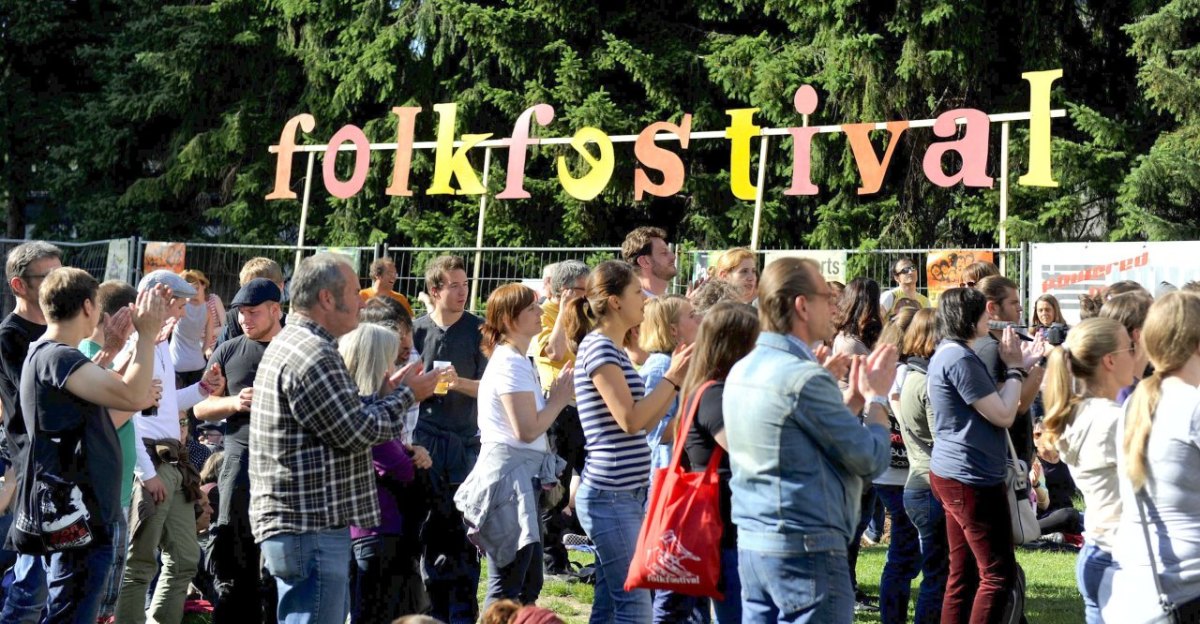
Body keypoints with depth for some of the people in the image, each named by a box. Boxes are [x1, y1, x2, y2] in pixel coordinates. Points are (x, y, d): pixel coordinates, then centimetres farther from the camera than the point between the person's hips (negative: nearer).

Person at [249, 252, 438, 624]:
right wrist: (404, 396, -3)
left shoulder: (289, 343, 16)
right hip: (310, 528, -11)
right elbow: (358, 432, -17)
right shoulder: (313, 355, -19)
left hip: (300, 521, 11)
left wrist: (386, 395, 13)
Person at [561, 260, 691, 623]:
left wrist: (676, 379, 8)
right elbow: (630, 420, -20)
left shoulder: (613, 349, 16)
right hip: (611, 496, -10)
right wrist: (672, 378, -11)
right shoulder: (598, 347, -13)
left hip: (626, 495, 10)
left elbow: (644, 421, 16)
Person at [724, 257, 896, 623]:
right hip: (807, 550, -9)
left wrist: (855, 398, 16)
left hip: (751, 544, 9)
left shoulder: (742, 372, 10)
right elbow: (871, 459, -12)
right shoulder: (803, 377, -18)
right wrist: (877, 397, 3)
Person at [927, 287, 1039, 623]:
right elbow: (1003, 415, -18)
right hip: (971, 477, -11)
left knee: (964, 573, 13)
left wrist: (1018, 366, 13)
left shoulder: (949, 353, 14)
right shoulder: (960, 359, -19)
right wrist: (1014, 368, -6)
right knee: (998, 573, -5)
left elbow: (990, 405, 18)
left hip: (956, 474, 11)